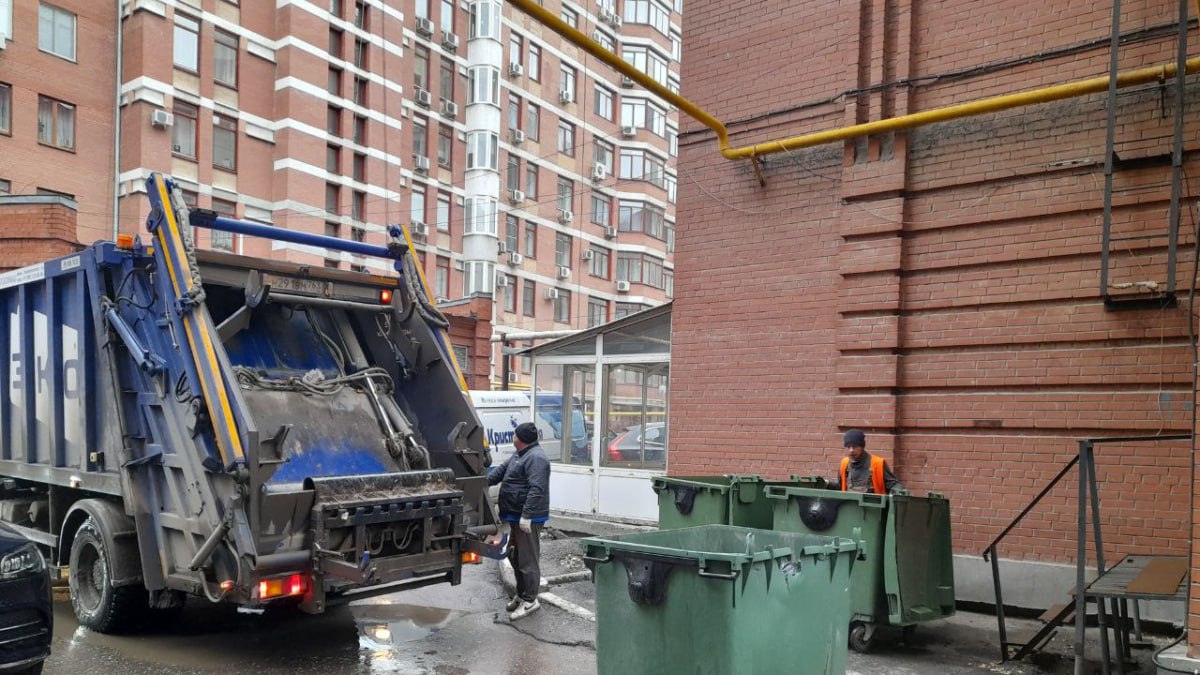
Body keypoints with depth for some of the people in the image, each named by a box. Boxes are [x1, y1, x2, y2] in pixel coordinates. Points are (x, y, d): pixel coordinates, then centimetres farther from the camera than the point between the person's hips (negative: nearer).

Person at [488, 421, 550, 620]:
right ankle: (521, 594, 31)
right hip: (516, 516, 11)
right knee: (515, 556, 18)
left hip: (528, 519, -11)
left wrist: (526, 515, -27)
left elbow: (536, 489, -26)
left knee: (527, 559, -3)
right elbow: (499, 471, 22)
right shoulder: (519, 456, 16)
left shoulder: (535, 458, -19)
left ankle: (530, 601, 6)